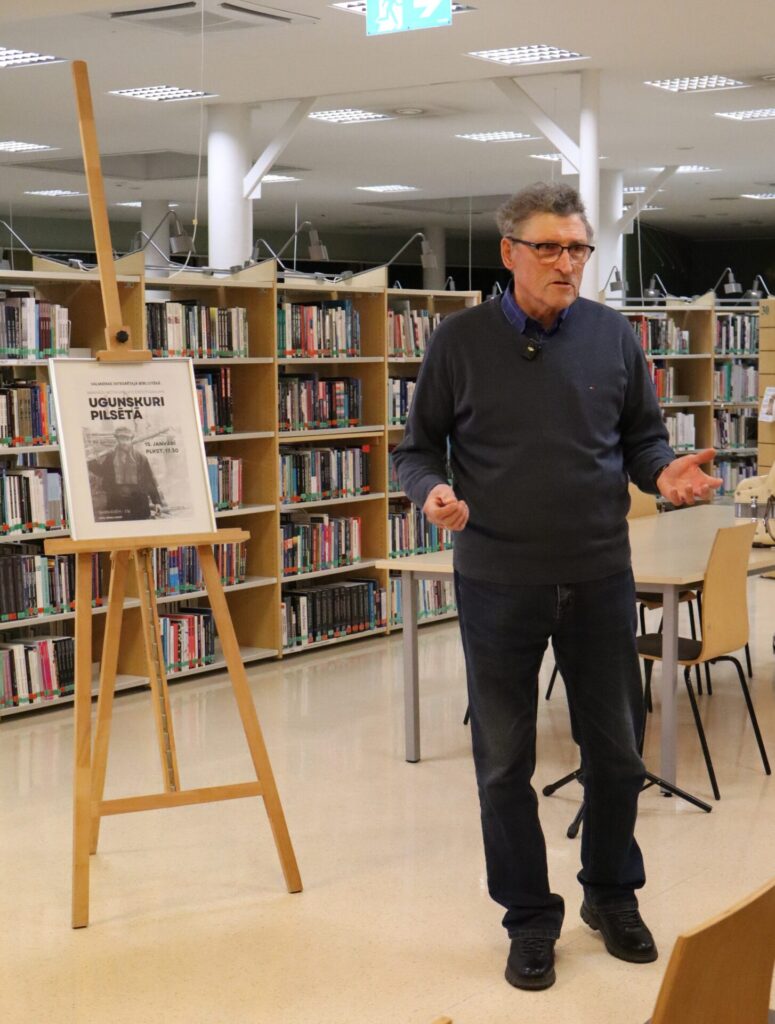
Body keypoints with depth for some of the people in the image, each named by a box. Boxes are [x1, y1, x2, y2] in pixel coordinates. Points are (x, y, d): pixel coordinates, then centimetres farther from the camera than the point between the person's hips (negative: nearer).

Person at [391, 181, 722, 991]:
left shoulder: (613, 336, 2)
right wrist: (432, 492, -18)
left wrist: (663, 472, -11)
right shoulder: (461, 341, -3)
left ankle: (613, 894, 34)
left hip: (599, 579, 2)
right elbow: (418, 446, 3)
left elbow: (641, 434, 11)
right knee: (504, 759, 8)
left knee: (616, 749, 12)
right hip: (498, 583, -1)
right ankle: (530, 917, 24)